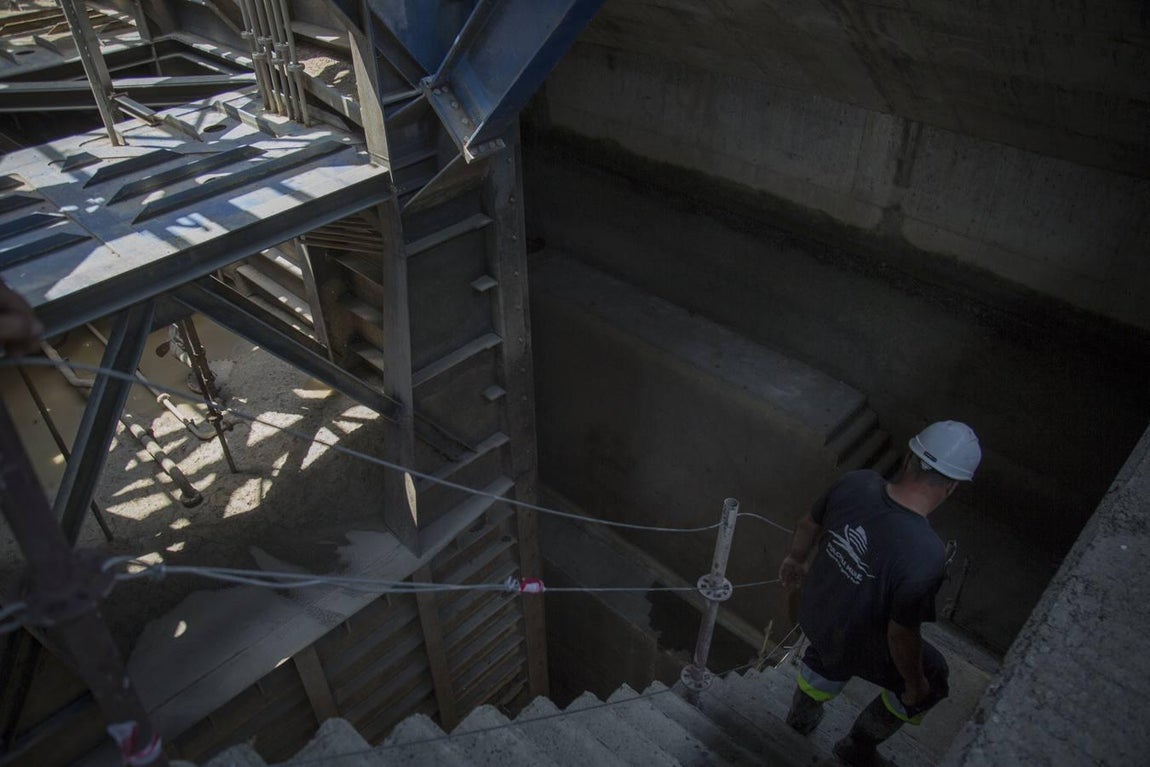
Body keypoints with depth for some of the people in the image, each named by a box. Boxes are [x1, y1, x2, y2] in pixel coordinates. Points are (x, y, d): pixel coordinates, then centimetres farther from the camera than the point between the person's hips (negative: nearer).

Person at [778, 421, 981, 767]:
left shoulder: (855, 483, -23)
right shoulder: (926, 556, -38)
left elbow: (809, 524, -4)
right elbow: (902, 634, -26)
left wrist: (795, 560, 18)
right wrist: (916, 685, -5)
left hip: (813, 613, 5)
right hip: (857, 648, -5)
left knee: (827, 655, 38)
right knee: (931, 677, 26)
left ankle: (801, 715, 67)